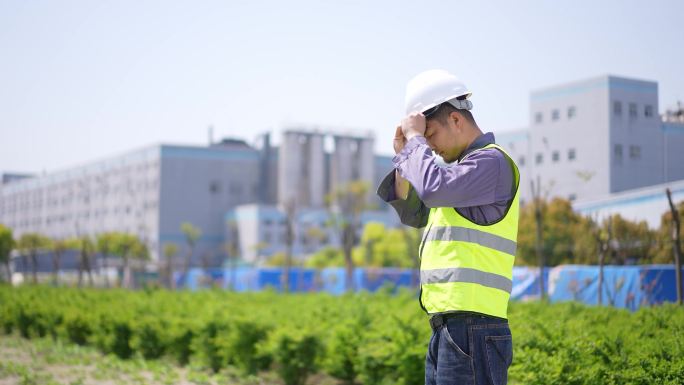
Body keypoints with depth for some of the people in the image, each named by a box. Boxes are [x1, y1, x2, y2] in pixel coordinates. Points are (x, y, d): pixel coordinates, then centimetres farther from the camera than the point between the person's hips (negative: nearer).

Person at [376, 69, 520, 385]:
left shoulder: (492, 161, -7)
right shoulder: (462, 165, 22)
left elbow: (433, 188, -23)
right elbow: (413, 214, 24)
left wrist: (415, 139, -8)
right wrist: (403, 154, 13)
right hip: (448, 325, 10)